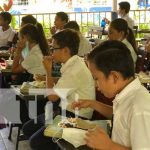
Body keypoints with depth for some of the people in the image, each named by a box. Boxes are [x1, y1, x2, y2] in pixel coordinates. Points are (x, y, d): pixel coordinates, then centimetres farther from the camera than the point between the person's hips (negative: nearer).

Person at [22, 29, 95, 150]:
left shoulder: (76, 70, -24)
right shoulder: (72, 64, 4)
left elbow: (52, 96, -16)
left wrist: (48, 70, -8)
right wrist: (47, 77, 9)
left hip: (76, 118, -10)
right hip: (66, 111, 10)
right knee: (28, 128, 9)